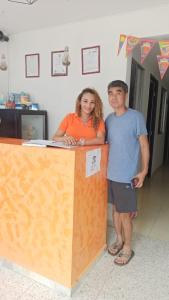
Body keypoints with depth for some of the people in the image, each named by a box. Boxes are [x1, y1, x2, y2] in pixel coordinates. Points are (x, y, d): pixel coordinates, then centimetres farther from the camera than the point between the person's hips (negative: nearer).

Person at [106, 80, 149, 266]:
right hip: (111, 173, 6)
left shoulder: (136, 117, -11)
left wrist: (143, 171, -11)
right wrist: (105, 167, 9)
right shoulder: (109, 119, 6)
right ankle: (119, 240, 40)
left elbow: (144, 146, -8)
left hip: (127, 175, -6)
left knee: (124, 213, 6)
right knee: (115, 208, 19)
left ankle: (128, 248, 28)